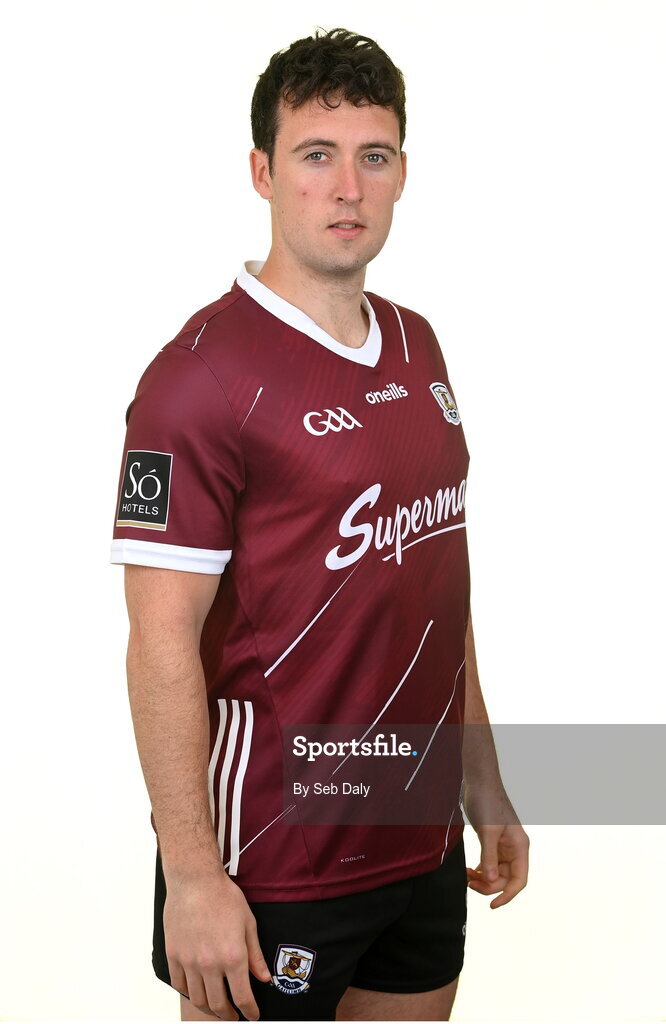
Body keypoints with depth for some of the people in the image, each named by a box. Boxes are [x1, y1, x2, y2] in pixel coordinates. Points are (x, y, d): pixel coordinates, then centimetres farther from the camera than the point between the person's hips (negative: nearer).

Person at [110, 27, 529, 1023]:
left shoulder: (416, 346, 8)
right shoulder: (205, 371, -16)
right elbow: (162, 645, -18)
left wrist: (482, 780, 15)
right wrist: (192, 875, -20)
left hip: (423, 838, 7)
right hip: (273, 861, -7)